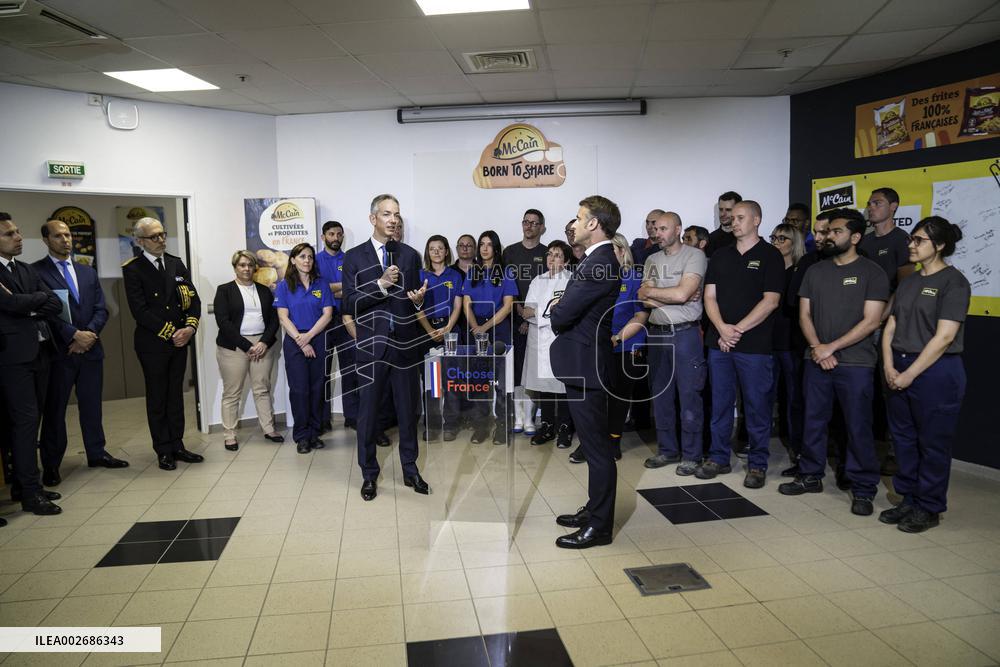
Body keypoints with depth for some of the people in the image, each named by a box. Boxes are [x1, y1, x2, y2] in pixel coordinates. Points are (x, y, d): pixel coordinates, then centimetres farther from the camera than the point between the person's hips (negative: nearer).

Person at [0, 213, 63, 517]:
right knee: (25, 420, -6)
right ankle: (30, 492, 0)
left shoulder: (28, 270, 15)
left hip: (39, 352, 7)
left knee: (29, 420, 11)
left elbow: (56, 305, 7)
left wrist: (27, 308, -9)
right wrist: (39, 298, -1)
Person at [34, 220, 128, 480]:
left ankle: (97, 454, 24)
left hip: (90, 348, 5)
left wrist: (89, 334, -8)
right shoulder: (36, 271, -3)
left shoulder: (88, 272, 14)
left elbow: (101, 309, 8)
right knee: (54, 409, 4)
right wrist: (74, 335, -19)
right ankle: (50, 465, 15)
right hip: (59, 351, -5)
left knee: (92, 405, 12)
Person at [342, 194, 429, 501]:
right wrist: (381, 285, -18)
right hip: (371, 346, -2)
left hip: (405, 344, 2)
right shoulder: (354, 257, 1)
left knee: (408, 409, 10)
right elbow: (350, 304, -6)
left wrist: (419, 299, -14)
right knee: (367, 411, 6)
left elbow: (418, 301, 9)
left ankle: (410, 470, 25)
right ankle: (369, 474, 22)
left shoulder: (410, 255, 7)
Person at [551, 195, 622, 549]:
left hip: (585, 365, -10)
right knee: (594, 444, 18)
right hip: (584, 363, 10)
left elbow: (563, 314, -22)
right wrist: (562, 307, -6)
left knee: (597, 446, 0)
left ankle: (599, 526, 12)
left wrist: (555, 309, -2)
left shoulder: (599, 264, -20)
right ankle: (594, 510, 32)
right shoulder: (601, 260, 13)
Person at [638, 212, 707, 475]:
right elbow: (645, 300, 1)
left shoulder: (695, 255, -5)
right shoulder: (652, 260, 12)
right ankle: (667, 449, 24)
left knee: (689, 396, -1)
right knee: (660, 395, 11)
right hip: (657, 333, 6)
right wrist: (676, 296, -11)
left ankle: (691, 455, 10)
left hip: (685, 333, -5)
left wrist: (651, 290, -5)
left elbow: (682, 293, -17)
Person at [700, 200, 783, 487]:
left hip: (755, 344, -4)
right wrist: (722, 329, -9)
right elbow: (710, 296, 7)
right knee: (719, 403, 10)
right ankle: (719, 458, 22)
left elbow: (770, 301, -8)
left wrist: (739, 329, -14)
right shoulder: (720, 256, 13)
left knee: (757, 405, 3)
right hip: (719, 342, 4)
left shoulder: (770, 255, -1)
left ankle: (757, 464, 14)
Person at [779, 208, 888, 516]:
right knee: (813, 422, 11)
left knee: (858, 427, 1)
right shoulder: (815, 271, 11)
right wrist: (817, 347, -7)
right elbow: (804, 314, 8)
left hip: (855, 363, -4)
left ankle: (863, 489, 13)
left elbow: (871, 321, -9)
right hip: (817, 361, 4)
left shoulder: (872, 272, -3)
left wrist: (832, 347, -14)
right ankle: (810, 476, 25)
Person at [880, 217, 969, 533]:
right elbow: (890, 327, 10)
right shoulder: (908, 282, 13)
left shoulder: (953, 282, -8)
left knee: (932, 444, 3)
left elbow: (944, 337, -14)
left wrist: (910, 374, -14)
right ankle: (909, 500, 24)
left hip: (936, 372, -7)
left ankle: (929, 509, 15)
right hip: (900, 370, 7)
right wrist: (889, 366, -4)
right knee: (903, 439, 12)